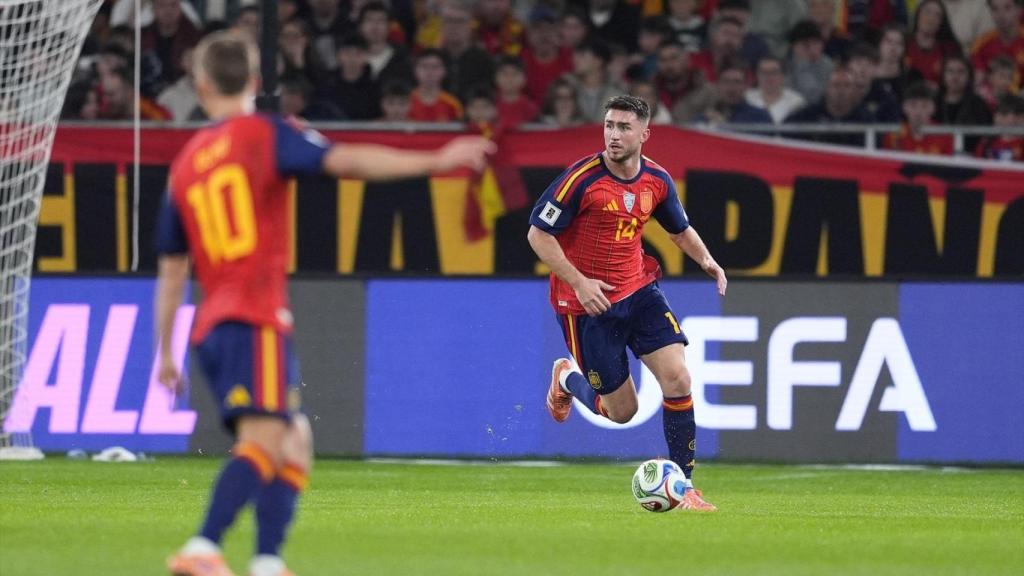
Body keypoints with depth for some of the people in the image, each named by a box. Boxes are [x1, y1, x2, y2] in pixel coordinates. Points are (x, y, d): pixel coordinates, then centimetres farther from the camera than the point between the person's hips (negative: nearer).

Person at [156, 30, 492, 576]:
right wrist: (436, 161, -13)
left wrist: (166, 351, 25)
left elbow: (171, 270, 20)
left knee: (294, 442, 15)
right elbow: (346, 161, -12)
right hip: (255, 319, -7)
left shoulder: (185, 164, 18)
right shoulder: (263, 134, 1)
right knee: (262, 442, -17)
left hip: (211, 326, 7)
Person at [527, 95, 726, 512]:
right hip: (588, 302, -4)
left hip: (639, 290, 4)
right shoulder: (583, 178, -17)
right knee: (621, 411, 2)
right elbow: (538, 234, -13)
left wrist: (705, 260, -3)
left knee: (678, 379, -13)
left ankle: (683, 484, -1)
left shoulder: (657, 180, -1)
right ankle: (567, 378, 35)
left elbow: (680, 229, 17)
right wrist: (578, 282, -22)